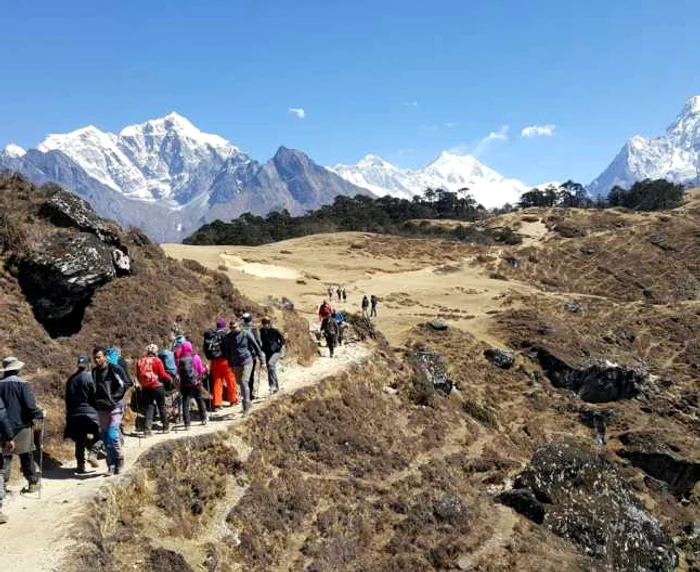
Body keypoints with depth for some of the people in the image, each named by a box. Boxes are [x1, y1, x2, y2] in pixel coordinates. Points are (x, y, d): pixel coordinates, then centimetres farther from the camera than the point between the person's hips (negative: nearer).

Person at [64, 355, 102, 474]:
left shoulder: (70, 379, 10)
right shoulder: (89, 377, -9)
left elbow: (67, 399, 13)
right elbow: (95, 396, -11)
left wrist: (69, 414, 20)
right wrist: (98, 409, 1)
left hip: (74, 414, 6)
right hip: (89, 413, -6)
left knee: (79, 440, 12)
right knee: (100, 434, 7)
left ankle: (80, 465, 12)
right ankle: (93, 453, -14)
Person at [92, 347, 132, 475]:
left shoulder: (115, 369, -7)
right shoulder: (94, 372, 9)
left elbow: (126, 384, -4)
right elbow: (94, 390, 19)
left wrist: (114, 397, -9)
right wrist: (96, 403, 10)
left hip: (115, 407, -5)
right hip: (101, 409, 5)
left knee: (112, 434, -16)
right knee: (105, 437, 7)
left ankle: (119, 458, 5)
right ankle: (111, 466, 17)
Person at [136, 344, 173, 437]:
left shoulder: (140, 361, 3)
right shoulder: (157, 361, -10)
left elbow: (138, 376, 7)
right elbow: (163, 374, -10)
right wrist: (170, 378, 8)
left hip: (145, 388, 3)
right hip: (157, 386, -3)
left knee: (149, 408, 8)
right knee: (161, 406, 11)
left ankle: (148, 430, -2)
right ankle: (166, 427, 21)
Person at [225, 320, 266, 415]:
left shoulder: (247, 334, -10)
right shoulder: (228, 337, 2)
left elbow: (256, 347, -4)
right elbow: (228, 351, 14)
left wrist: (262, 361, -2)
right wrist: (230, 364, 16)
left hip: (247, 361, -5)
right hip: (236, 364, 5)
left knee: (244, 382, -15)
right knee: (240, 383, 11)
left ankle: (246, 404, -12)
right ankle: (246, 403, 28)